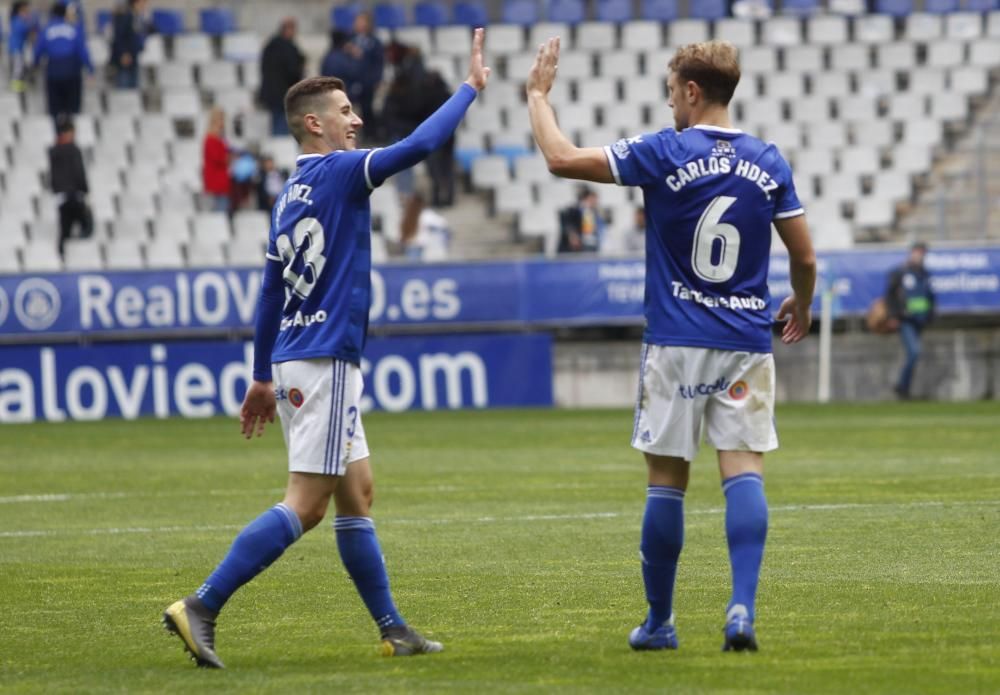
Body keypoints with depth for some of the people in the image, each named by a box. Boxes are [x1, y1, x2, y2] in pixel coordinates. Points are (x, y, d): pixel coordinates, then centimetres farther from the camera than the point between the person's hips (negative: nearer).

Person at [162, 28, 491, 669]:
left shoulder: (290, 194, 14)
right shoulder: (340, 172, -11)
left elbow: (271, 291, 18)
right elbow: (420, 145, -18)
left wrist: (264, 376, 23)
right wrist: (472, 88, -6)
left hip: (296, 361, 10)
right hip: (325, 359, -10)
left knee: (356, 495, 12)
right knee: (307, 505, -10)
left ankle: (393, 629, 15)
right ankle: (201, 608, -15)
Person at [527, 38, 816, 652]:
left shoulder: (666, 153, -7)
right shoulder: (768, 163, 4)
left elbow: (562, 158, -7)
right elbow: (805, 257, 8)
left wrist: (538, 94, 8)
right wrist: (802, 305, 29)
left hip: (676, 345, -2)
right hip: (747, 345, 2)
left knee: (667, 480, 6)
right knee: (744, 470, -1)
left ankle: (659, 621, 13)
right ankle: (743, 608, -18)